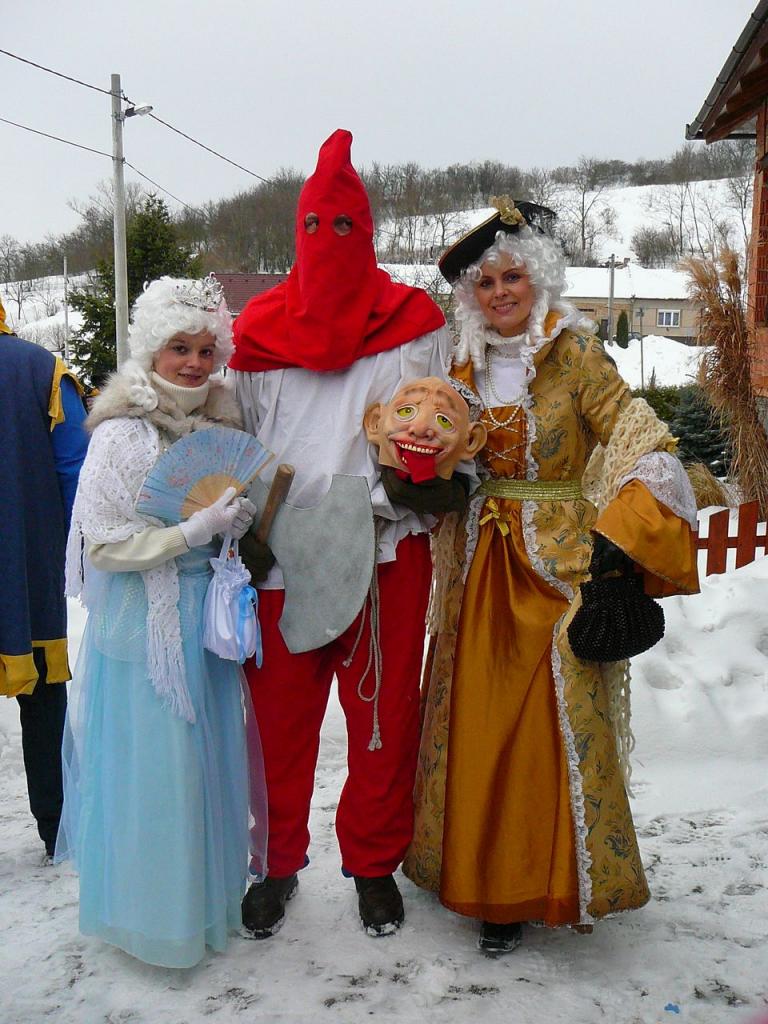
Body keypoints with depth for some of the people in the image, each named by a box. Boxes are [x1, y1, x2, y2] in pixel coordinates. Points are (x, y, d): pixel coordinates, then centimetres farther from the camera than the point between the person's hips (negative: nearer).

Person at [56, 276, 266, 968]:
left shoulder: (217, 423, 7)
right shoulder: (121, 435, -13)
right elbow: (103, 544, -16)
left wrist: (238, 523, 1)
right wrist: (196, 530, -21)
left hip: (205, 620, 6)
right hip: (145, 626, -6)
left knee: (209, 757, 16)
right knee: (153, 768, 2)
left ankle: (209, 893, 35)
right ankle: (156, 914, 23)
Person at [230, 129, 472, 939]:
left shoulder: (413, 324, 7)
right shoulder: (260, 331, 9)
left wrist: (421, 478, -12)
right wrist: (246, 530, 2)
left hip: (386, 548, -1)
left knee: (385, 713, 7)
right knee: (280, 713, 8)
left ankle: (374, 865, 27)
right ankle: (280, 864, 28)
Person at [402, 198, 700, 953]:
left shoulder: (575, 356, -4)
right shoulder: (464, 366, 10)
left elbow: (647, 448, -10)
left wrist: (618, 542, -20)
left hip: (558, 566, -4)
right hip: (479, 571, 5)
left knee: (556, 727, -2)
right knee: (476, 725, 8)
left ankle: (554, 879, 16)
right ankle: (490, 882, 26)